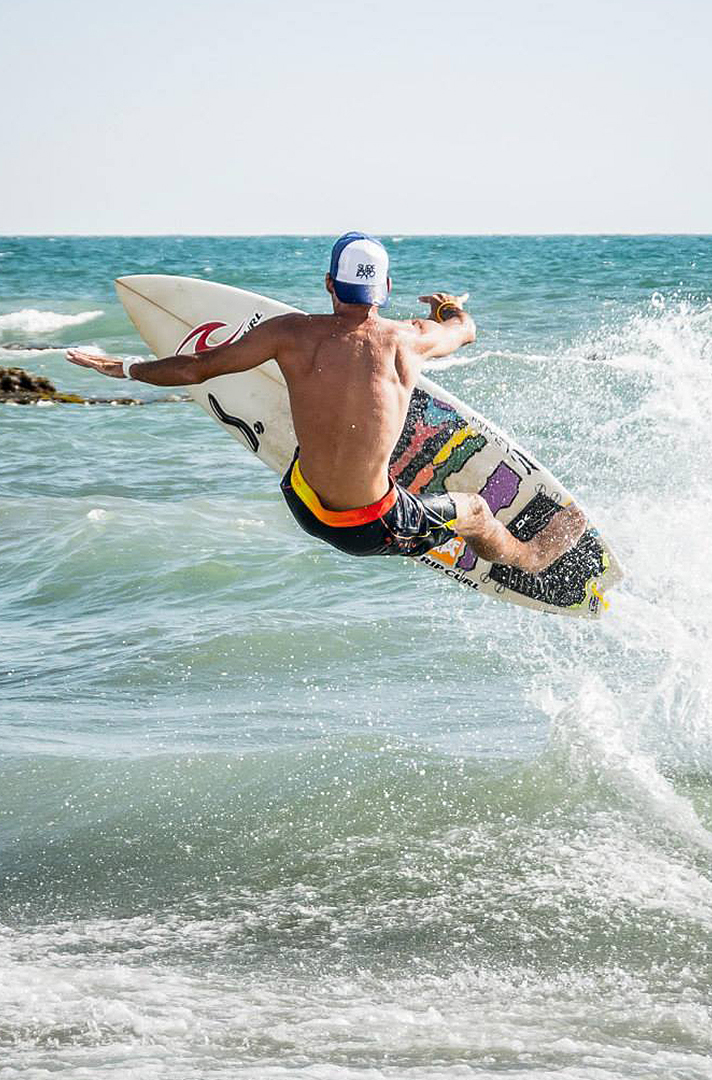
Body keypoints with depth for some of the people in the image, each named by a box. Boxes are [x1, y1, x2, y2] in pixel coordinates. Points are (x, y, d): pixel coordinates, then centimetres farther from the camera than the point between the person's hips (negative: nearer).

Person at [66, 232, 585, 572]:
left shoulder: (292, 333, -9)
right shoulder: (410, 340, -9)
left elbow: (195, 368, -3)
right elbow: (465, 329, 16)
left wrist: (122, 368, 15)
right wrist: (452, 306, 42)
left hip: (307, 510, 2)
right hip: (374, 530, -2)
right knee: (474, 509, 28)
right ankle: (528, 557, 58)